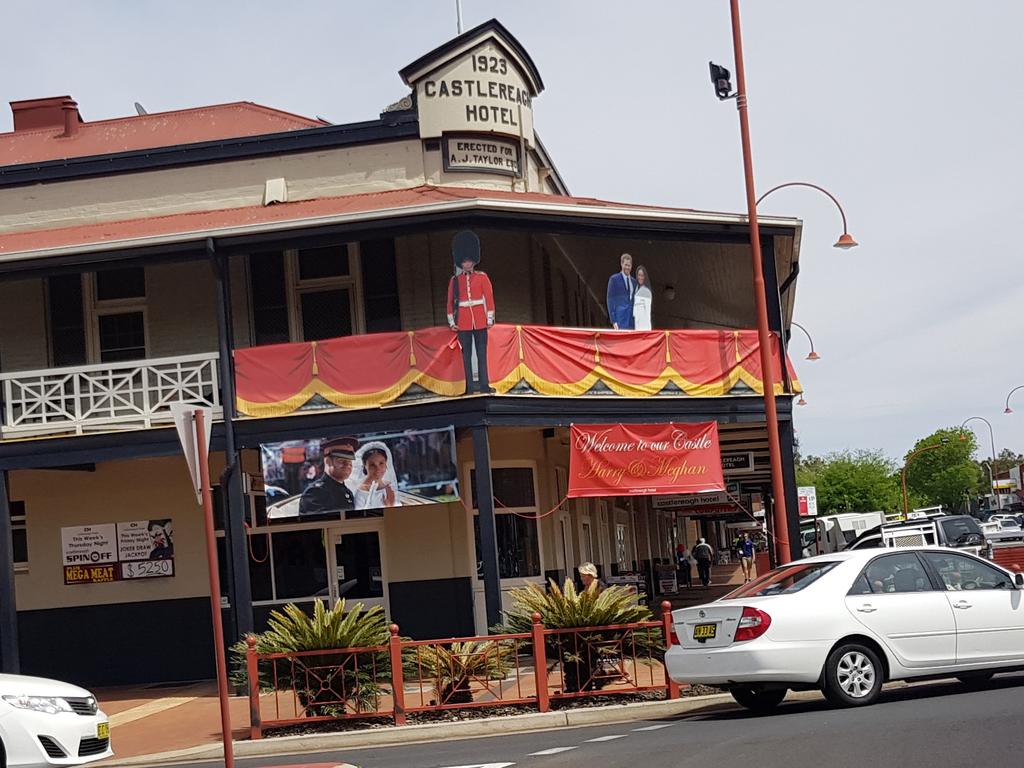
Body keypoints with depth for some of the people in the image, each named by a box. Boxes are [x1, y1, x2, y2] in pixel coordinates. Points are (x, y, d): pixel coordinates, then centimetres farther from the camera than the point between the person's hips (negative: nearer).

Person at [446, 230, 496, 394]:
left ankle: (483, 384, 0)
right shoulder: (455, 280, 6)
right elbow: (450, 302, 7)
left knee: (482, 352, -1)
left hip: (480, 321, 0)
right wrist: (452, 322, 2)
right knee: (467, 353, 2)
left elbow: (489, 298, 3)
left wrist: (490, 318, -2)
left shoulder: (482, 277, 5)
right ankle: (470, 385, 4)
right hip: (463, 323, 1)